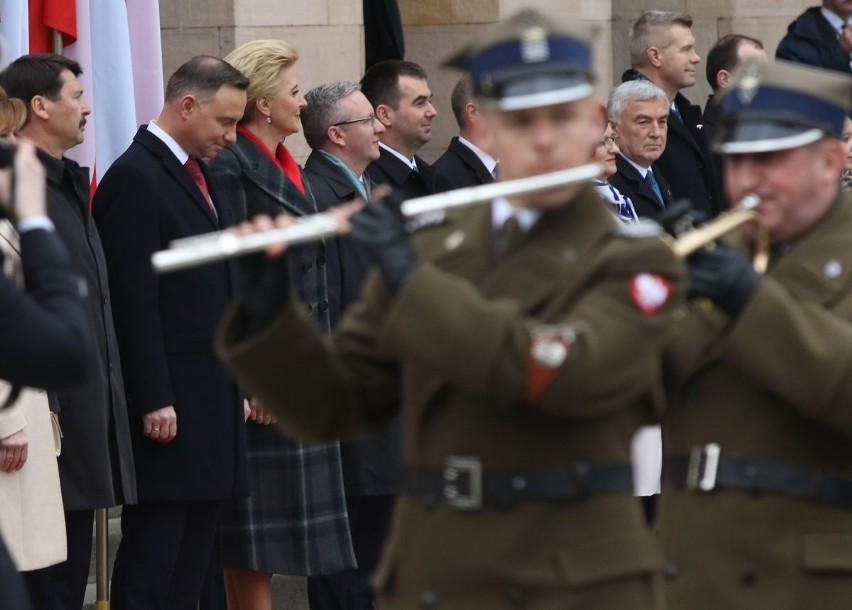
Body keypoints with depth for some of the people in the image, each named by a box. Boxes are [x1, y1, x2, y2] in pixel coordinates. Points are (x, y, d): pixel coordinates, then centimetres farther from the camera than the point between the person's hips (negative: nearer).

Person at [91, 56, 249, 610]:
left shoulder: (218, 181, 16)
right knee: (151, 563, -6)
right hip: (170, 404, -8)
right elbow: (135, 303, -16)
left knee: (194, 560, 9)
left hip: (216, 399, 8)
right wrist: (153, 402, -18)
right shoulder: (134, 179, -11)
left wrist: (240, 385, 15)